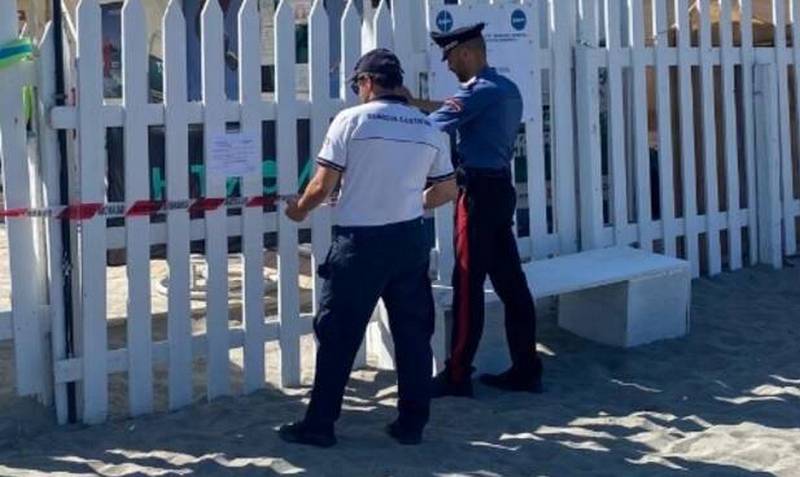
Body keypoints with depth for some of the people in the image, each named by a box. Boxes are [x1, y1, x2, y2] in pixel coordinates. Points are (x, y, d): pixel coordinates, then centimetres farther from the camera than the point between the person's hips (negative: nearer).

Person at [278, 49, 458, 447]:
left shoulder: (351, 120, -7)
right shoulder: (428, 128, 7)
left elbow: (322, 186, -9)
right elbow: (447, 190, 12)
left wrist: (298, 210, 10)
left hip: (360, 242, -4)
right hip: (409, 240, 4)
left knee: (338, 335, 4)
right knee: (413, 333, 12)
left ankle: (320, 424, 10)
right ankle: (412, 422, 17)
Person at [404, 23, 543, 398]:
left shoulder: (479, 92, -14)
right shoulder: (507, 89, 15)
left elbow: (431, 129, -14)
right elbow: (458, 110, 26)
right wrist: (417, 102, 26)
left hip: (478, 192, -9)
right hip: (500, 187, 9)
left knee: (468, 284, -5)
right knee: (510, 281, 9)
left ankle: (457, 375, 0)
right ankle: (526, 370, 12)